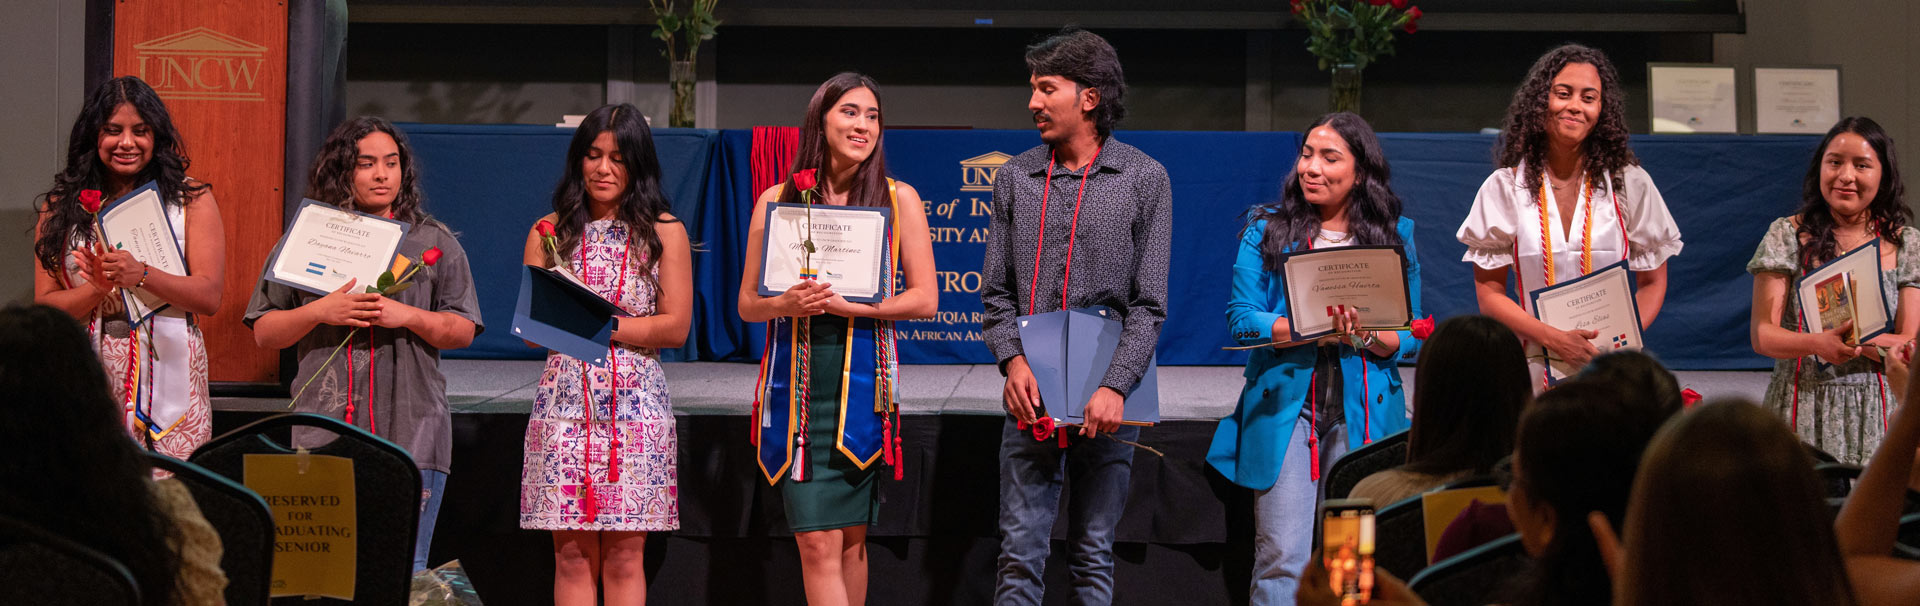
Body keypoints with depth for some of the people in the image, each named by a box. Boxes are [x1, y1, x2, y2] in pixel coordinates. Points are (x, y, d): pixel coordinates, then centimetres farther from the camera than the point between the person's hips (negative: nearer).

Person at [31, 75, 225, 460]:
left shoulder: (191, 199, 6)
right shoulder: (60, 207, 10)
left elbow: (210, 297, -2)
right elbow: (44, 306, 6)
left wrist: (141, 275, -15)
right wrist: (97, 288, -12)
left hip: (169, 379, -1)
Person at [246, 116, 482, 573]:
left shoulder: (434, 242, 10)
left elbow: (463, 330, 8)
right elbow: (264, 332, 9)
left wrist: (408, 316, -9)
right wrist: (319, 312, -8)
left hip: (411, 433, 0)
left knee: (405, 569, -1)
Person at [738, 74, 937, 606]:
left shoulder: (898, 199, 6)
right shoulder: (776, 200, 8)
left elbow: (924, 300, 1)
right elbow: (747, 302, 10)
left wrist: (850, 304, -12)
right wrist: (787, 304, -12)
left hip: (862, 381, 0)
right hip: (796, 379, 0)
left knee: (852, 538, 6)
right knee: (818, 541, -7)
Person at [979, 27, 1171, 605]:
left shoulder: (1144, 179, 2)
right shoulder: (1015, 177, 9)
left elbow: (1148, 304, -2)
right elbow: (996, 291, 9)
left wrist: (1116, 387, -14)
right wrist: (1012, 359, -9)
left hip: (1107, 401, -2)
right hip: (1030, 394, 2)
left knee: (1094, 555, 5)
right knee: (1020, 551, -2)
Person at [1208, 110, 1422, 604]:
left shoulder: (1395, 235, 10)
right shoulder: (1267, 230, 7)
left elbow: (1410, 336, 7)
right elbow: (1241, 319, -1)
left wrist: (1366, 336, -15)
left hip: (1364, 414, 1)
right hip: (1285, 406, -1)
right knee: (1282, 560, -7)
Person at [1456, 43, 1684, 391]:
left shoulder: (1630, 184, 5)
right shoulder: (1505, 187, 4)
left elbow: (1652, 282, 9)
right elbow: (1488, 291, 3)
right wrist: (1552, 337, -13)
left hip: (1611, 372, 0)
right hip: (1535, 368, 0)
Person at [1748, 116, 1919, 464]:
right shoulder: (1787, 236, 3)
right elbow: (1762, 335, -3)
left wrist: (1853, 339, -19)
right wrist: (1818, 343, -23)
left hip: (1874, 411, 1)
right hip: (1802, 410, -1)